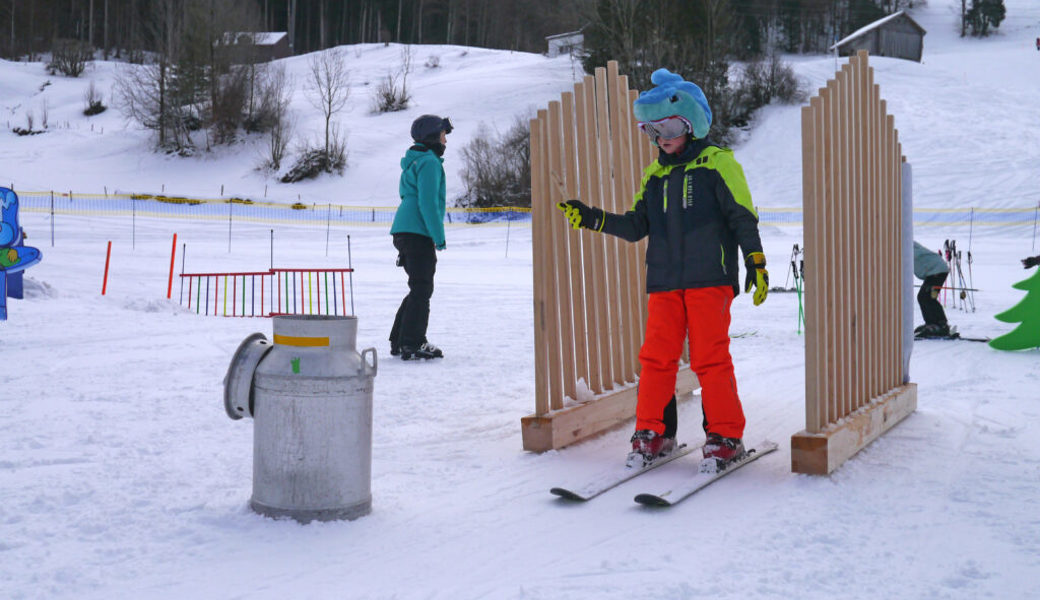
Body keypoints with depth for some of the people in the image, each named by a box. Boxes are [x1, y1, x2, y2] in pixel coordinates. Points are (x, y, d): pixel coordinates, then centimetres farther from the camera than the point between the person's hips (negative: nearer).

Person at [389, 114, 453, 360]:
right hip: (418, 232, -10)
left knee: (419, 289, 16)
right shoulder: (429, 162, -10)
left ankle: (399, 341, 18)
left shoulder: (413, 161, 21)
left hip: (404, 231, 10)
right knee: (422, 289, -6)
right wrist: (439, 236, -17)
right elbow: (428, 202, -18)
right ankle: (413, 344, -7)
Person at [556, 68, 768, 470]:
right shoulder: (654, 174, 16)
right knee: (656, 355, 1)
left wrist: (755, 263, -6)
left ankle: (725, 436, 4)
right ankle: (653, 433, 12)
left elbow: (743, 217, -1)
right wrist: (591, 219, 6)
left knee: (710, 357, -6)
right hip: (664, 282, 5)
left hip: (710, 278, -5)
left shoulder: (717, 163, 1)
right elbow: (637, 226, 16)